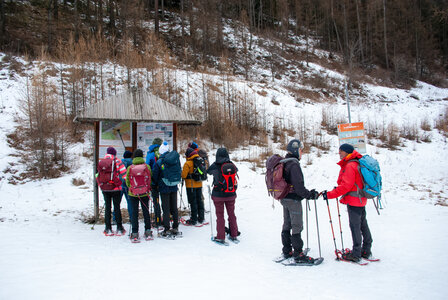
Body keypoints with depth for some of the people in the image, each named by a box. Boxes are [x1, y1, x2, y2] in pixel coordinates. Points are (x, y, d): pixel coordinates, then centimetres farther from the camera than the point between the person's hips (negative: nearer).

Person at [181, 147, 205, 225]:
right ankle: (201, 218, 21)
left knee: (193, 202, 1)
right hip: (199, 184, 6)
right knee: (199, 200, 14)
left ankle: (194, 219, 6)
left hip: (191, 185, -6)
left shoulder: (188, 163, -17)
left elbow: (183, 175, -14)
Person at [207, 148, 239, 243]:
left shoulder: (215, 166, -15)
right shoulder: (232, 165, -8)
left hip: (218, 195, -3)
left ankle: (220, 237, 11)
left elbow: (208, 171, 3)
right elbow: (236, 170, 13)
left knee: (220, 216, 8)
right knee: (231, 214, 16)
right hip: (231, 195, 3)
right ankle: (234, 235, 26)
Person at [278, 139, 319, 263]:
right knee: (297, 226, -2)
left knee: (287, 225, 15)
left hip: (284, 198, 9)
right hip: (293, 200, -9)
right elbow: (298, 185, -24)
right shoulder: (294, 164, -19)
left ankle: (287, 251, 24)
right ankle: (298, 254, 4)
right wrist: (310, 195, -14)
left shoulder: (283, 163, 10)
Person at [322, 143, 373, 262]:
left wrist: (330, 194, -22)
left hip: (353, 200, -10)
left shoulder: (350, 166, -19)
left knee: (355, 226, -3)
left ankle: (356, 254, 3)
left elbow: (346, 186, -24)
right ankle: (366, 250, 26)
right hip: (361, 199, 10)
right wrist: (338, 189, 16)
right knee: (363, 224, 16)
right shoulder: (358, 163, 13)